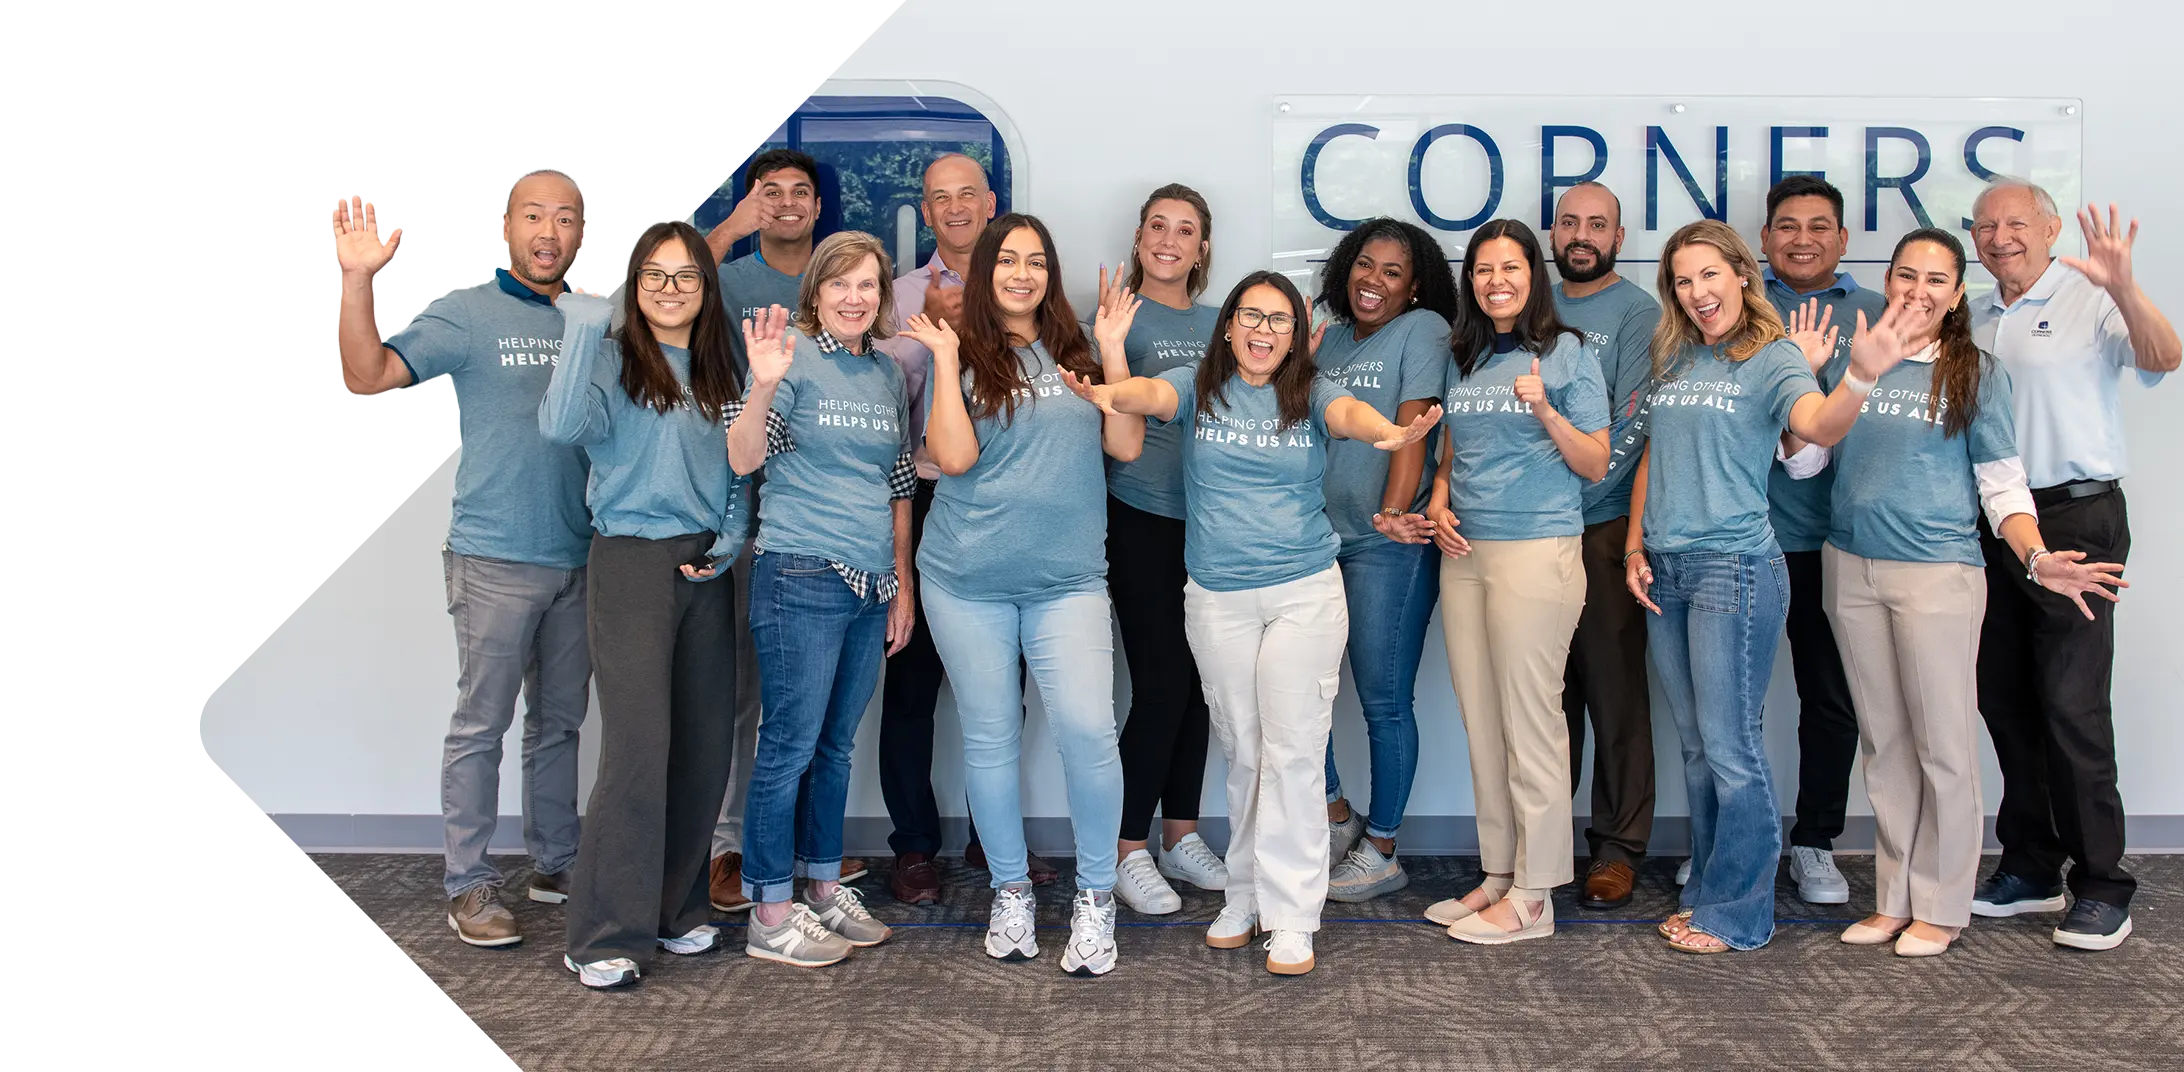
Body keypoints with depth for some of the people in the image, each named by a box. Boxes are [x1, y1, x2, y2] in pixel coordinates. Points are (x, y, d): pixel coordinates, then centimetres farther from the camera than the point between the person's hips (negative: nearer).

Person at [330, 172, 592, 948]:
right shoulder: (468, 315, -4)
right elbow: (369, 374, -14)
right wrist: (357, 279, -26)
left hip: (580, 557, 5)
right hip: (495, 557, -5)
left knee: (560, 721, 15)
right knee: (482, 724, -1)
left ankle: (554, 865, 27)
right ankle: (469, 886, 8)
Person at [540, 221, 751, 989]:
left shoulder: (719, 374, 14)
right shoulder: (612, 361, -4)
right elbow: (563, 426, -24)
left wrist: (730, 539, 1)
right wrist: (585, 326, -23)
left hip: (705, 571, 6)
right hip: (631, 560, -6)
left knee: (706, 746, 6)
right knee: (639, 744, -11)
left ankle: (674, 908, 22)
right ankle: (605, 936, -3)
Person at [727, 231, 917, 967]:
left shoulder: (887, 375, 13)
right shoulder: (794, 357, -5)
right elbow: (742, 460, -14)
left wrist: (902, 585, 16)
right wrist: (764, 385, -30)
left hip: (870, 584, 6)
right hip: (802, 576, -6)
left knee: (836, 746, 14)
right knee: (791, 745, -2)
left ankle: (824, 889, 25)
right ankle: (770, 915, 7)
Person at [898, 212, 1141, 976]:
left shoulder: (1076, 353, 11)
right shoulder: (961, 356, 4)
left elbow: (1126, 444, 2)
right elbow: (953, 456, -10)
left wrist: (1113, 351, 0)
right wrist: (946, 360, -9)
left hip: (1068, 577, 1)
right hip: (967, 580, 0)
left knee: (1088, 730, -12)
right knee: (990, 738, 7)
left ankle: (1095, 897, 7)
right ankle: (1010, 891, 25)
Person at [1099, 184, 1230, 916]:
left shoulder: (1216, 323, 13)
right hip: (1143, 519, -5)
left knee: (1195, 683, 10)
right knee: (1161, 682, -7)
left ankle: (1181, 835, 23)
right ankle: (1129, 851, 5)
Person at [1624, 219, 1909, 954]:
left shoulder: (1772, 358, -6)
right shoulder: (1675, 360, 13)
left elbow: (1820, 425, -26)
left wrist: (1862, 375, -46)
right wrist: (1635, 546, 11)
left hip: (1734, 568, -7)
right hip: (1664, 570, 7)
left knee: (1728, 745, -2)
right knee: (1696, 747, 15)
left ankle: (1739, 913, 10)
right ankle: (1707, 893, 27)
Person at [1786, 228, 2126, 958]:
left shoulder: (1976, 374, 2)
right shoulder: (1848, 360, 9)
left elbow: (2002, 484, 0)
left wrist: (2036, 558, -16)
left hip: (1937, 574, -3)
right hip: (1851, 568, 3)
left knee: (1941, 744, 1)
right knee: (1882, 741, 11)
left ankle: (1939, 907, 13)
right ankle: (1894, 898, 22)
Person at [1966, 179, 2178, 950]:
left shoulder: (2088, 301, -4)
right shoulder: (1973, 319, 15)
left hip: (2075, 519, -6)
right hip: (1991, 524, 7)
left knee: (2071, 705, -8)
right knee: (2004, 699, 10)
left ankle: (2102, 886, 3)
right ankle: (2030, 868, 22)